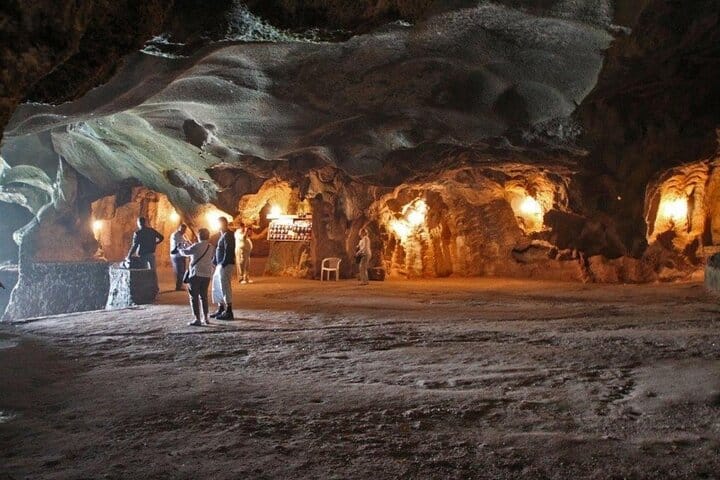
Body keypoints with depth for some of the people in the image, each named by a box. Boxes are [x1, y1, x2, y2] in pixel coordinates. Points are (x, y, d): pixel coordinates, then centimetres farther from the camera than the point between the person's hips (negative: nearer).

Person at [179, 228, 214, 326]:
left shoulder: (197, 246, -13)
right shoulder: (210, 247, 6)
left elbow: (185, 252, -3)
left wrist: (180, 249, 20)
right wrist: (187, 247, 26)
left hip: (196, 274, -6)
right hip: (207, 274, 6)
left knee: (194, 297, 0)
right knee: (204, 296, 17)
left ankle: (197, 319, -3)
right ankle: (205, 318, 20)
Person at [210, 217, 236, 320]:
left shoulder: (228, 235, -13)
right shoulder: (222, 235, 18)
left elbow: (228, 251, -21)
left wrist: (223, 264, -23)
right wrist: (214, 262, 16)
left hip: (226, 265, -10)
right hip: (220, 265, 10)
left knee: (225, 287, -8)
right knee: (217, 287, 15)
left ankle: (228, 312, -4)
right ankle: (221, 309, 23)